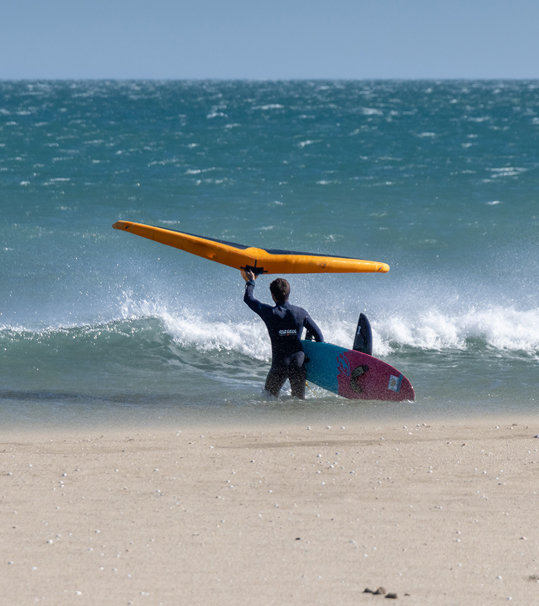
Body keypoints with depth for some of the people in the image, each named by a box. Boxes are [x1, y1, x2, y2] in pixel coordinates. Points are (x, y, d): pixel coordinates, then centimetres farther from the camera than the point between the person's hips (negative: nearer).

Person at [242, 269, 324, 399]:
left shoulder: (269, 313, -7)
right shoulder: (301, 313, 0)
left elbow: (248, 298, 10)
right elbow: (318, 335, 6)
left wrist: (250, 281, 28)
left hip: (279, 365, -2)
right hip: (299, 364, 2)